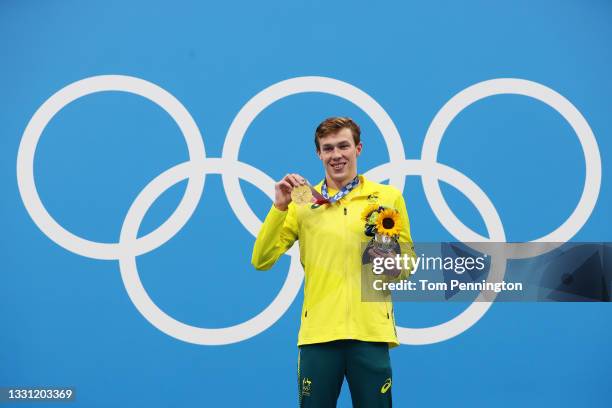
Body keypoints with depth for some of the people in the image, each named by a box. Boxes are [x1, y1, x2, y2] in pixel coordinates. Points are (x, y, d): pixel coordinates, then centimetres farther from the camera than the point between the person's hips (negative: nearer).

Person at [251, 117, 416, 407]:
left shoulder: (389, 197, 8)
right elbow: (261, 261, 2)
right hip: (318, 332, 0)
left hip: (371, 331, 0)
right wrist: (280, 206, -5)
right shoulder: (302, 202, 8)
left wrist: (396, 268, -8)